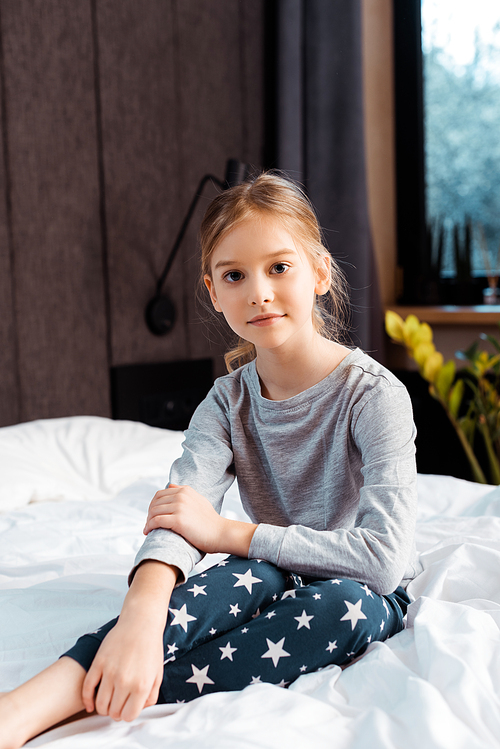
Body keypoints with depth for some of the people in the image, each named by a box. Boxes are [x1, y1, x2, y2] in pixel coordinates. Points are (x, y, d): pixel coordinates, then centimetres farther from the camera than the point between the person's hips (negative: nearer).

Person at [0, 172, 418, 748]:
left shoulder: (373, 393, -17)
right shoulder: (228, 402, -5)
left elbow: (385, 558, -28)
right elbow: (177, 512, -23)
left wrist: (229, 533, -25)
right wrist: (142, 613, -45)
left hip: (368, 597, -2)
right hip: (276, 581, 2)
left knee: (348, 603, -37)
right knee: (255, 577, -33)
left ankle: (89, 700, -39)